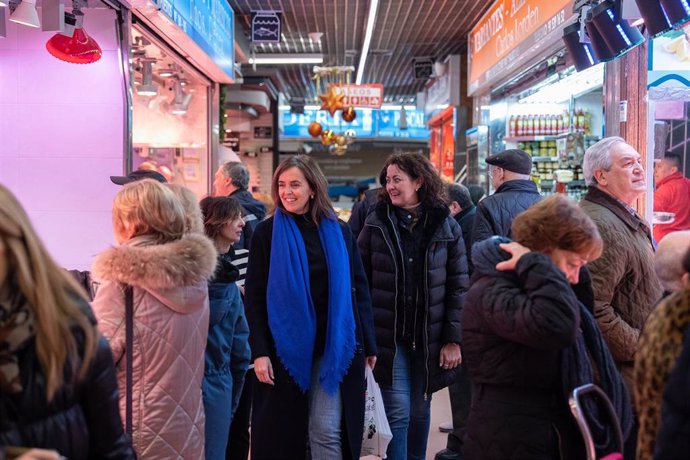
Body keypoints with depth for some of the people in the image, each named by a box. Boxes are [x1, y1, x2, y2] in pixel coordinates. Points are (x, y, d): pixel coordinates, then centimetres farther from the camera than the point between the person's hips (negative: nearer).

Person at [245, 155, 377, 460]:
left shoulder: (338, 232, 4)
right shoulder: (267, 232, -1)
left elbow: (358, 290, 7)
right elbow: (254, 297, -2)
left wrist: (368, 344, 5)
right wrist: (259, 351, -9)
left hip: (334, 347, 1)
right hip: (284, 347, 0)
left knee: (327, 431, -2)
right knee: (284, 433, 9)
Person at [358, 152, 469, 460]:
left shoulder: (446, 226, 0)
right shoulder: (377, 224, -1)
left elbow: (459, 286, 0)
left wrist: (453, 339, -4)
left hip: (429, 338, 1)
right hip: (387, 336, -1)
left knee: (420, 411, 14)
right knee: (398, 413, -2)